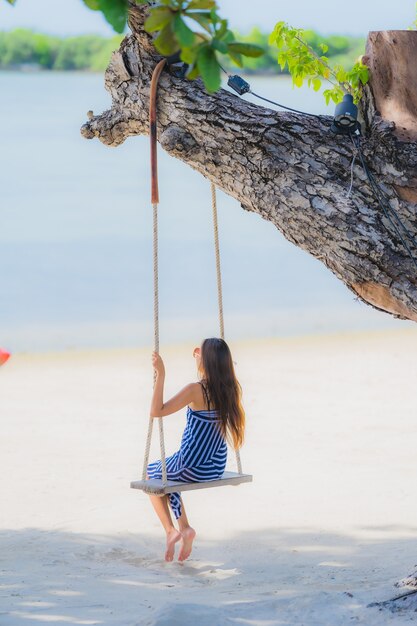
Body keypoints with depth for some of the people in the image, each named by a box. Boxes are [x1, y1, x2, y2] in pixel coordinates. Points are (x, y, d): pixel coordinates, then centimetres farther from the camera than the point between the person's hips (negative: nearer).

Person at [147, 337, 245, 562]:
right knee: (168, 475, 33)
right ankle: (184, 529, 20)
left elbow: (156, 411, -20)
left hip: (192, 468, -6)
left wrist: (160, 375, -22)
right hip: (216, 468, 6)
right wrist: (201, 357, 29)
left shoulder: (195, 390, -21)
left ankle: (170, 530, 13)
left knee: (152, 474, 25)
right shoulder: (230, 388, -2)